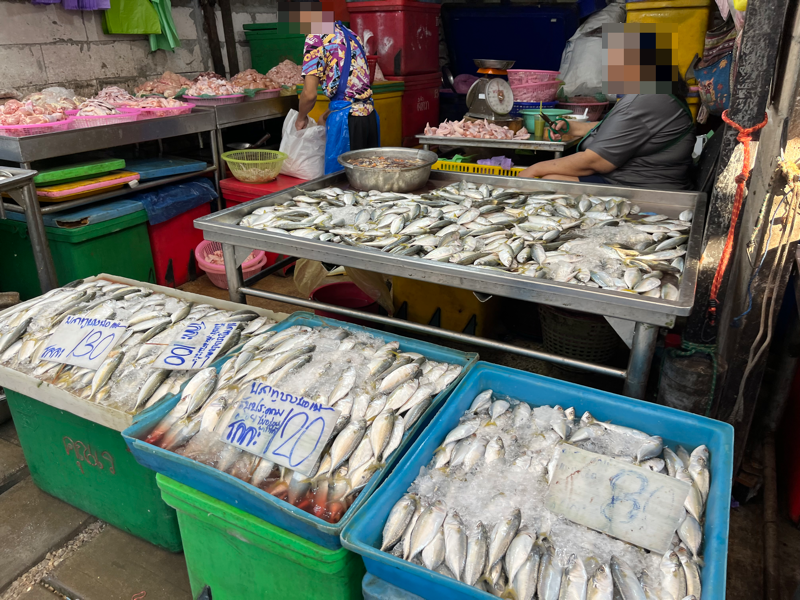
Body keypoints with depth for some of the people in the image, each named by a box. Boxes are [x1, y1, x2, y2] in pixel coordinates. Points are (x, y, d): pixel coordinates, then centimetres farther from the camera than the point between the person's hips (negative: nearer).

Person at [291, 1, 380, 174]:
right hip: (369, 115, 8)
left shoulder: (316, 38, -7)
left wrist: (301, 118, 8)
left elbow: (310, 94, -11)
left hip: (346, 120, -8)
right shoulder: (350, 35, 17)